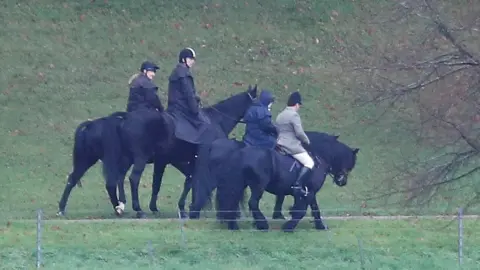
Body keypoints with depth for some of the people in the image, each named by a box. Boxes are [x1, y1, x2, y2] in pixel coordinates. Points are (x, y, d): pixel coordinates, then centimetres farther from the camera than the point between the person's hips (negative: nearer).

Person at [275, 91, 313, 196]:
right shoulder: (294, 115, -12)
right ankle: (298, 185, -24)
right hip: (292, 146, -10)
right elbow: (299, 133, -17)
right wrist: (307, 141, 1)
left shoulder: (280, 116, 15)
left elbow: (277, 131, 21)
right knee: (309, 162, -10)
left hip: (280, 144, 10)